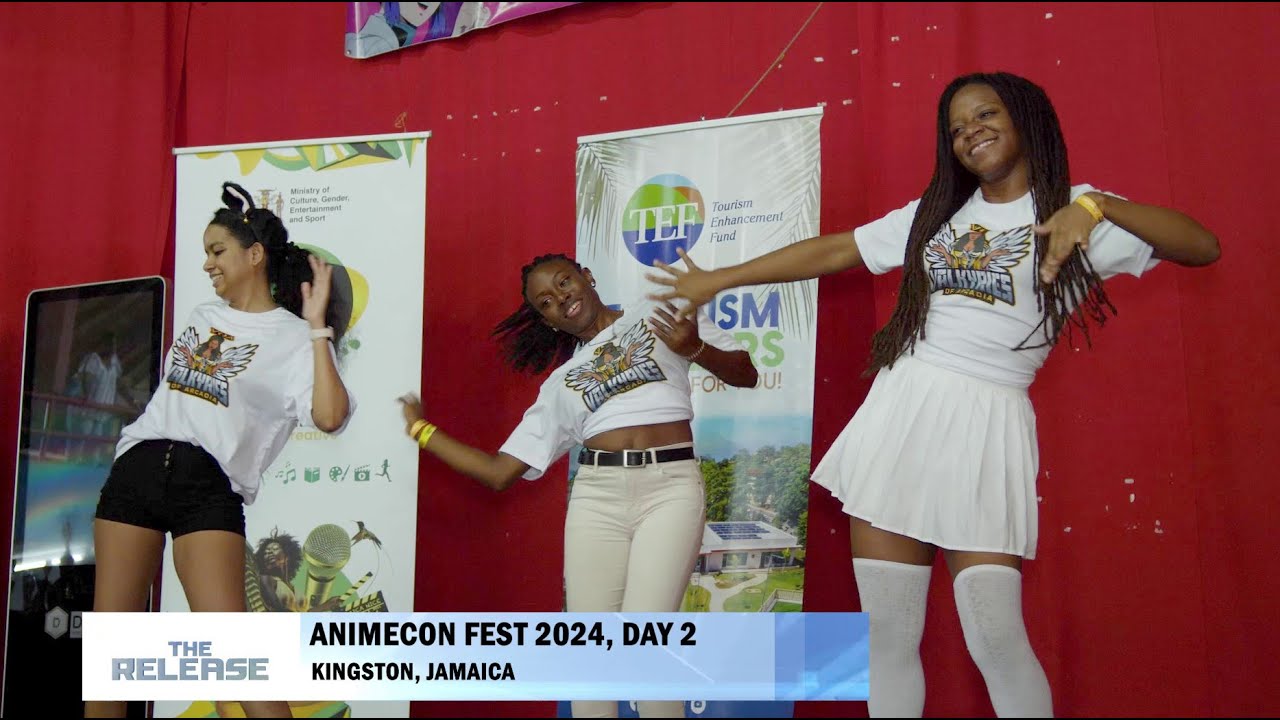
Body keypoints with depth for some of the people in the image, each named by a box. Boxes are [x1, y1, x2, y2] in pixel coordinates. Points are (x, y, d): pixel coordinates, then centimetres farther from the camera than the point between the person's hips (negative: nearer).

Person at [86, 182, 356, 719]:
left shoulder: (291, 337, -2)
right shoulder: (204, 314, 18)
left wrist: (317, 326, -15)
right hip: (136, 469, 6)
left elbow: (330, 415, -18)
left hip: (208, 485, -6)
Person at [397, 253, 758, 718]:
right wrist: (422, 431, 19)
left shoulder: (660, 313, 14)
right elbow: (500, 471, 15)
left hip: (671, 487, -3)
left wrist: (695, 349, -7)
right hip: (596, 495, 4)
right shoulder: (560, 384, 19)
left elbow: (745, 374, 12)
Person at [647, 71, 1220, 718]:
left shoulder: (1076, 211, 5)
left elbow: (1202, 247, -7)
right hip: (899, 413, 4)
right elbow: (829, 252, 19)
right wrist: (719, 280, 19)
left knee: (996, 639, -11)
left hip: (985, 426, -4)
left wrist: (1095, 205, -21)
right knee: (888, 635, 2)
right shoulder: (935, 213, 18)